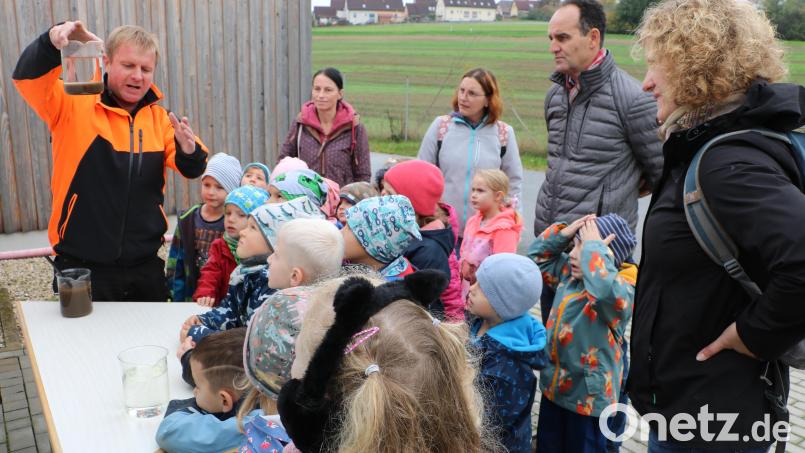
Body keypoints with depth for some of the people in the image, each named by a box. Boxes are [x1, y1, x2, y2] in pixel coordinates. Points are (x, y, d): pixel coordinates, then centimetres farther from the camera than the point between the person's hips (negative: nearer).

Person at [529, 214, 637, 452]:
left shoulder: (623, 289, -22)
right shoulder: (569, 273, 2)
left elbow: (606, 292, -47)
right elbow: (538, 254, 14)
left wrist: (593, 249, -34)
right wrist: (564, 233, -3)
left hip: (589, 394, -7)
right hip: (554, 386, 7)